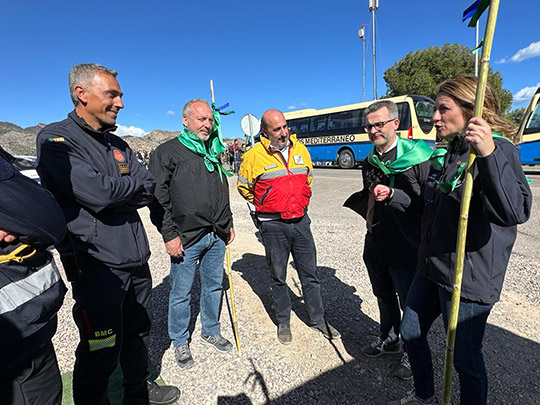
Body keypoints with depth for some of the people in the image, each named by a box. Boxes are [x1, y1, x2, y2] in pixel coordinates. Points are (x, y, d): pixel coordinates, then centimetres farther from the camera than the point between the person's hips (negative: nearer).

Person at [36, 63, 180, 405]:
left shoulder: (118, 145, 12)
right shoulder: (55, 140, -9)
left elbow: (150, 192, 2)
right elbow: (97, 192, -24)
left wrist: (111, 194, -13)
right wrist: (134, 184, -6)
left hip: (136, 260, 7)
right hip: (96, 264, -7)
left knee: (139, 334, 23)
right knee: (101, 354, 8)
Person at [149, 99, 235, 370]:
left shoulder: (213, 152, 14)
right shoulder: (167, 152, -5)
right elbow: (158, 198, -9)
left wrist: (228, 224, 18)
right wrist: (169, 235, -13)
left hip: (216, 236, 6)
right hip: (186, 239, -5)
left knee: (214, 286, 17)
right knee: (181, 293, 8)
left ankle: (211, 331, 38)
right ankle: (180, 342, 30)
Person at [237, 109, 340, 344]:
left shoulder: (300, 150, 5)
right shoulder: (254, 155, -8)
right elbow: (244, 186, 6)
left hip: (300, 220, 4)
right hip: (273, 225, -3)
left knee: (310, 274, 13)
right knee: (278, 277, 11)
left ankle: (318, 319, 32)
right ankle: (283, 322, 32)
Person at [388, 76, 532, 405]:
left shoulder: (500, 150, -14)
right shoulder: (447, 153, 9)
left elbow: (515, 212, -33)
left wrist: (489, 154, -43)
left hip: (469, 280, -8)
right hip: (431, 269, 8)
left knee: (466, 358, 10)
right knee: (411, 334, 21)